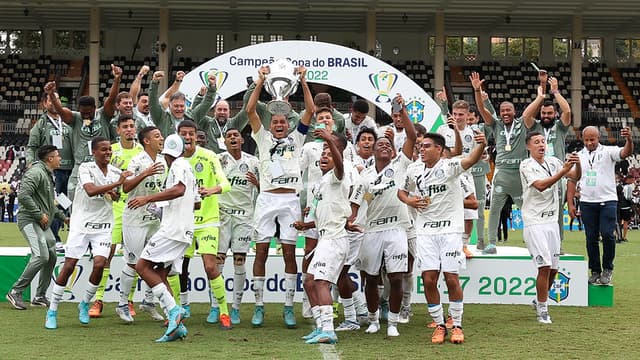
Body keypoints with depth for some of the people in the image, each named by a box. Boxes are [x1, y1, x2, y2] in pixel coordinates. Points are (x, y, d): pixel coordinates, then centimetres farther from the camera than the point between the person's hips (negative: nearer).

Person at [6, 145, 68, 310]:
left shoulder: (48, 175, 20)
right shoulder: (36, 172, -13)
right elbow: (23, 196, -24)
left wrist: (63, 217, 26)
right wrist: (40, 215, -20)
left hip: (43, 223, 10)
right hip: (30, 221, -10)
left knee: (51, 257, 8)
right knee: (41, 256, -21)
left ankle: (40, 296, 17)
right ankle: (16, 291, -14)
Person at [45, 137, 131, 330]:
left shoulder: (116, 172, 5)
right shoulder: (85, 168, -9)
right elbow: (90, 190, -27)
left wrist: (114, 194, -3)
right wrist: (116, 183, -29)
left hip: (103, 226, 3)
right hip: (81, 224, -3)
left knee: (99, 264, -13)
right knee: (69, 266, -4)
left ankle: (84, 304, 11)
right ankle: (52, 310, 9)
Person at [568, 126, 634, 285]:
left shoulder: (608, 151, 0)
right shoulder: (578, 156, 10)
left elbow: (626, 153, -18)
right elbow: (572, 181, 11)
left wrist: (629, 139, -40)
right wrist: (570, 204, 5)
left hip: (607, 201, -3)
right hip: (587, 203, 3)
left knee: (607, 234, -12)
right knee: (591, 239, 6)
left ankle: (607, 269, 5)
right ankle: (595, 271, 16)